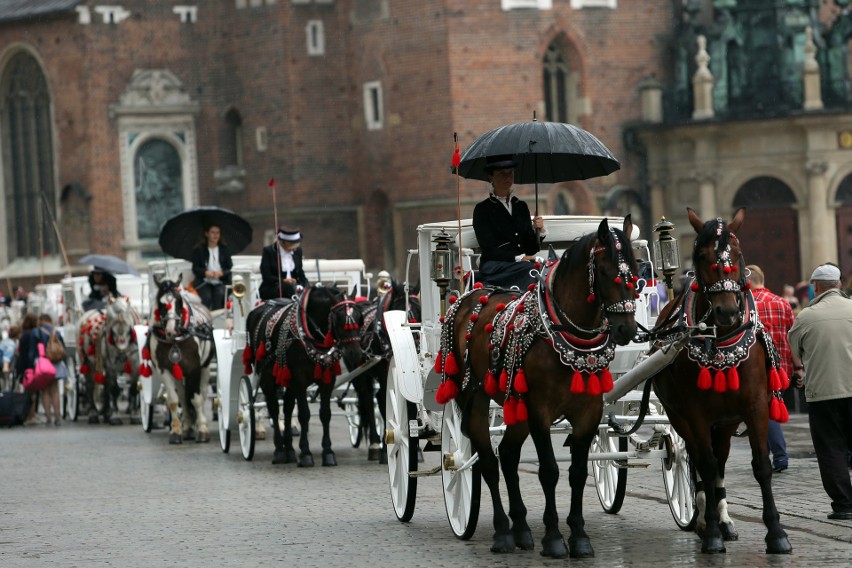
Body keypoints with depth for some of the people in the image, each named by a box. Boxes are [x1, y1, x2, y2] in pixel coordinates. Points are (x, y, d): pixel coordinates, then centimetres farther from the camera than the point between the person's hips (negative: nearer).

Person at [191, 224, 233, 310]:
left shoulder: (224, 250, 13)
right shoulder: (199, 250, 10)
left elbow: (230, 268, 7)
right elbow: (195, 269, 5)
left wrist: (221, 273, -15)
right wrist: (205, 272, -16)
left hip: (220, 282, 1)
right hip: (204, 282, -1)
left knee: (220, 294, -32)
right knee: (207, 297, -31)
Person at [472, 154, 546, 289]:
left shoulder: (521, 207, 22)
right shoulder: (482, 209, 5)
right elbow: (488, 248, -5)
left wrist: (539, 231, -1)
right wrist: (518, 258, -15)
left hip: (523, 263, 4)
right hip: (494, 268, -4)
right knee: (532, 269, -34)